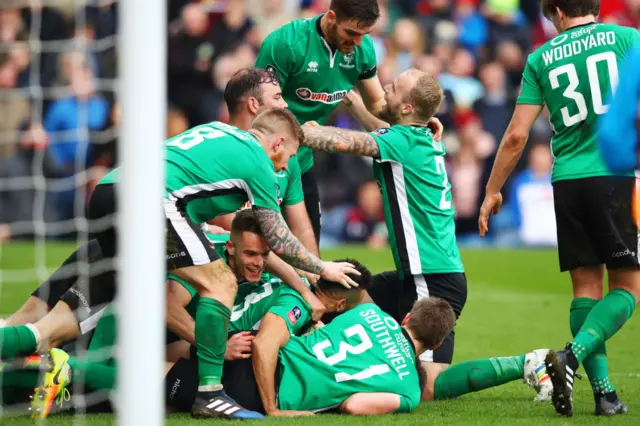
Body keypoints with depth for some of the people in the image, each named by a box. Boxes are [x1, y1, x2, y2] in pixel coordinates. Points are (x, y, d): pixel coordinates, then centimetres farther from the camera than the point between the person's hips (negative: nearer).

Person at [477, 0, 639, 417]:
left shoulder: (541, 58, 11)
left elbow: (517, 135, 9)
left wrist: (493, 190, 17)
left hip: (567, 180, 3)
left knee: (587, 285, 10)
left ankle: (603, 389, 3)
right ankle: (572, 356, -19)